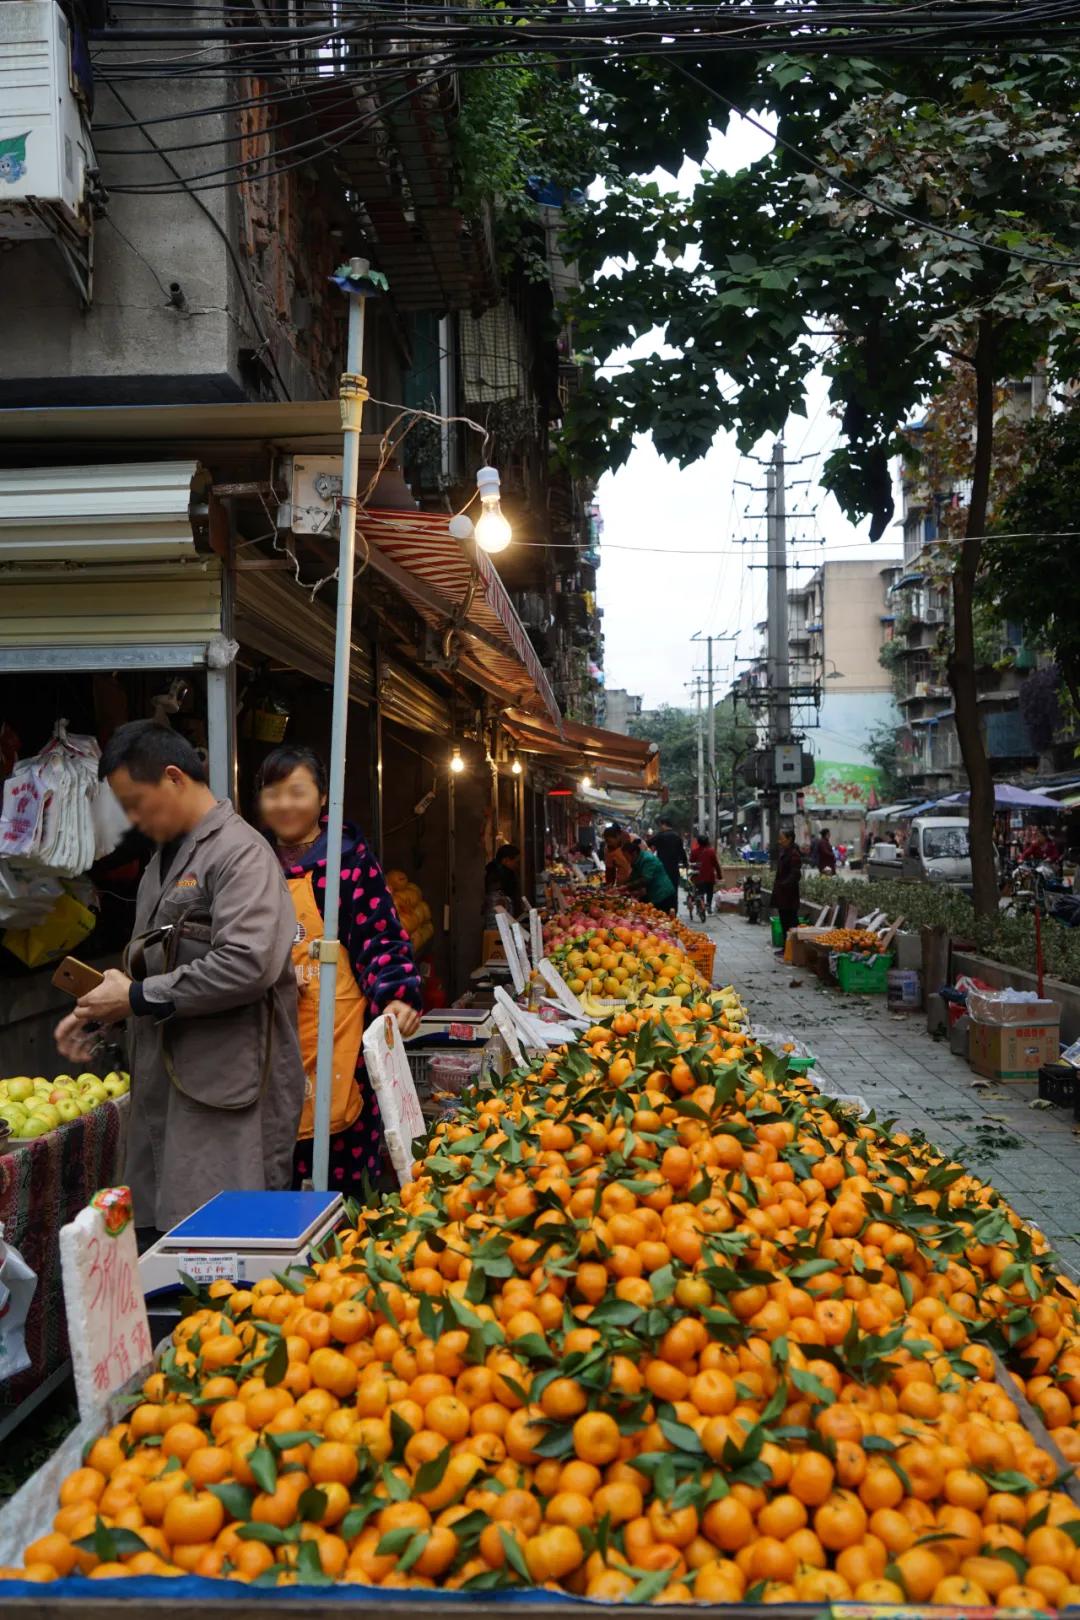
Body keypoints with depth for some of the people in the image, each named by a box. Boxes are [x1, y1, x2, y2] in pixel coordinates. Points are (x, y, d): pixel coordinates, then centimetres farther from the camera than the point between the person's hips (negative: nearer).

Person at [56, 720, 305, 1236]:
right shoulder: (166, 855, 17)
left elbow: (247, 965, -24)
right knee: (158, 1231, 13)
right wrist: (96, 1013, 12)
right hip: (165, 1075, 9)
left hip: (224, 1081, -9)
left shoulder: (240, 852, -11)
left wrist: (139, 998, -15)